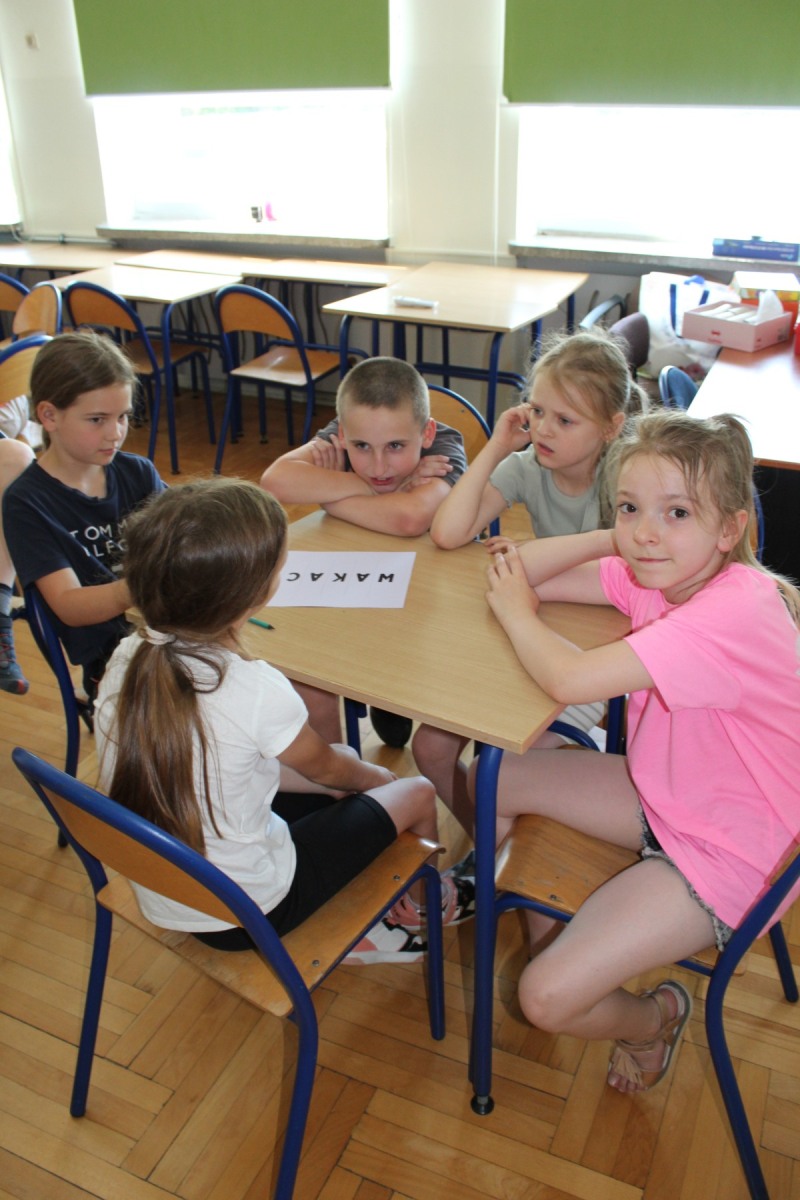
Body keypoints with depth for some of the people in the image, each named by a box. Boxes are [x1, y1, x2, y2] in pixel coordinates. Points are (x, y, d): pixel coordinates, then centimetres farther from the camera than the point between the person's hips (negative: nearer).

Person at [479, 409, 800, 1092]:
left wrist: (517, 613, -19)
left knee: (549, 998, -16)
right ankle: (544, 931, 29)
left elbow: (570, 680, -39)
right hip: (663, 797, 8)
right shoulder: (655, 574, -6)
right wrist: (612, 539, -15)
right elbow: (518, 571, -4)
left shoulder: (732, 615, -32)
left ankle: (655, 1018, 20)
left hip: (723, 856, -8)